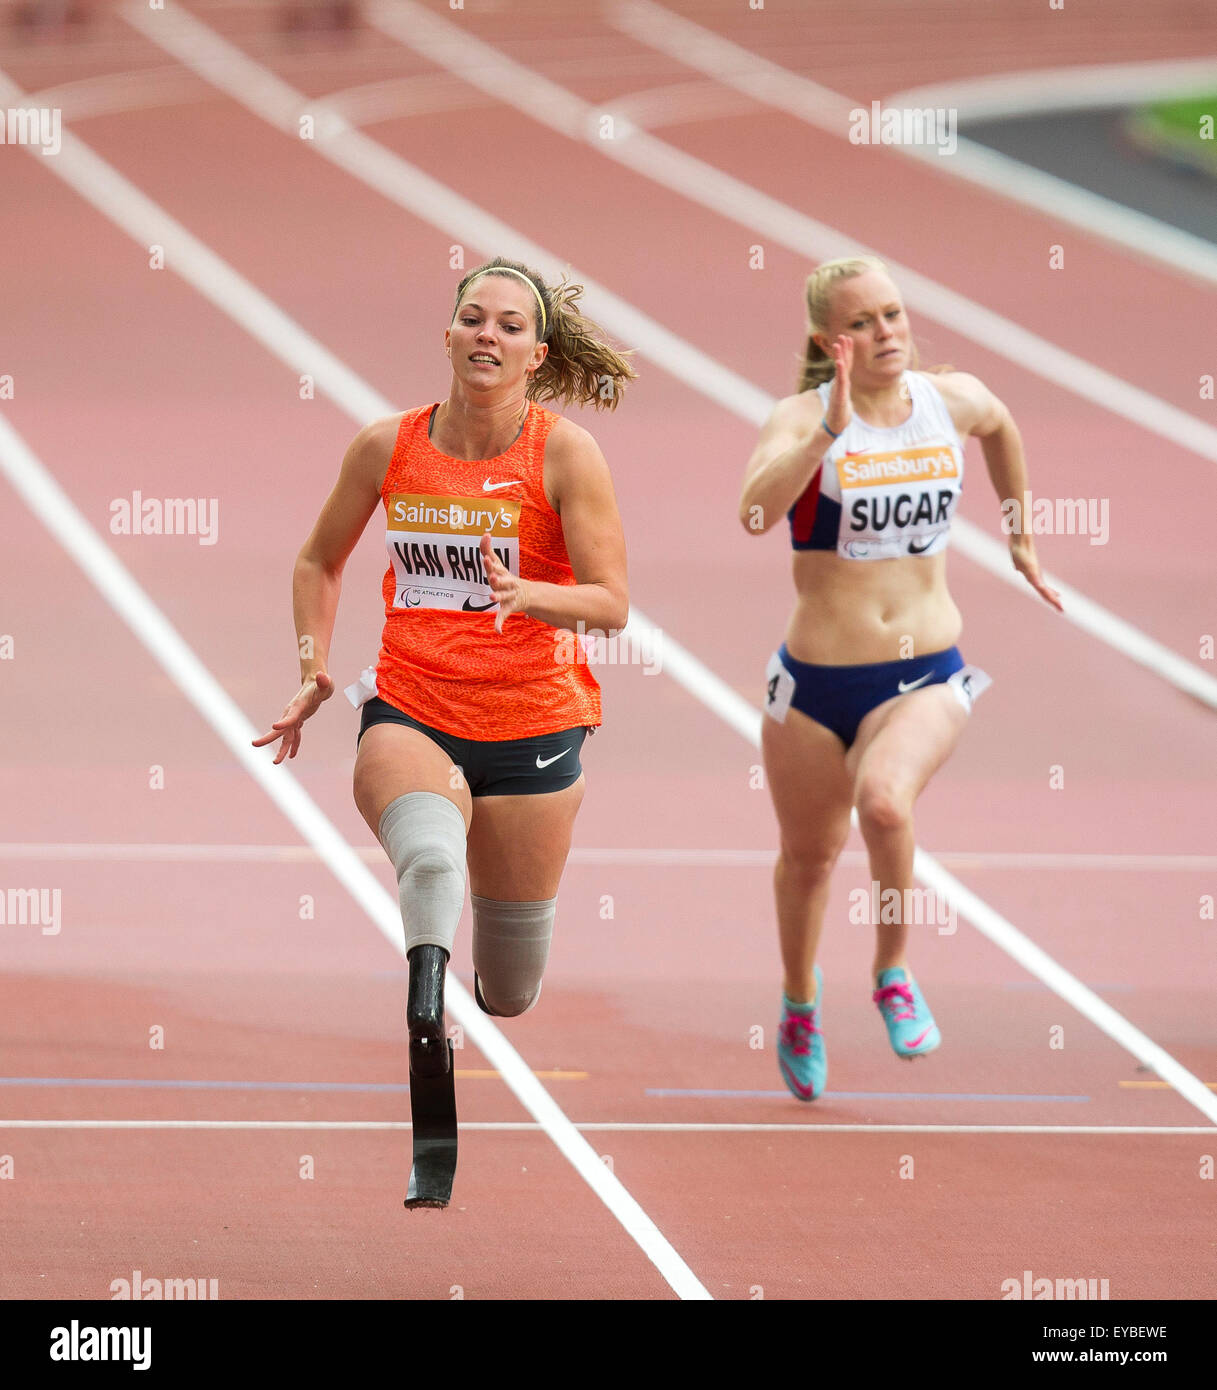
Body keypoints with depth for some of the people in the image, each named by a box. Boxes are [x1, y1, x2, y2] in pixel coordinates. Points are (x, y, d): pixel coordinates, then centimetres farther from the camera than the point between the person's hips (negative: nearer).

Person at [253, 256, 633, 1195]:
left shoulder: (567, 454, -5)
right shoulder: (388, 446, 2)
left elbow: (611, 603, -7)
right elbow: (321, 561, 19)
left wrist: (526, 593, -25)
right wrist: (314, 671, 8)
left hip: (530, 723, 0)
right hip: (410, 708, 0)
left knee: (510, 995, 8)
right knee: (430, 853, -38)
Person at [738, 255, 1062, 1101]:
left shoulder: (955, 401, -1)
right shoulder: (803, 419, -13)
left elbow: (1002, 428, 25)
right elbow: (755, 511, -33)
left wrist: (1021, 537, 32)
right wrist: (828, 430, -41)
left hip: (927, 676, 1)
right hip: (817, 680, -1)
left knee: (885, 801, -29)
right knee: (810, 853, 16)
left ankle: (894, 973, -4)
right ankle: (801, 1002, 47)